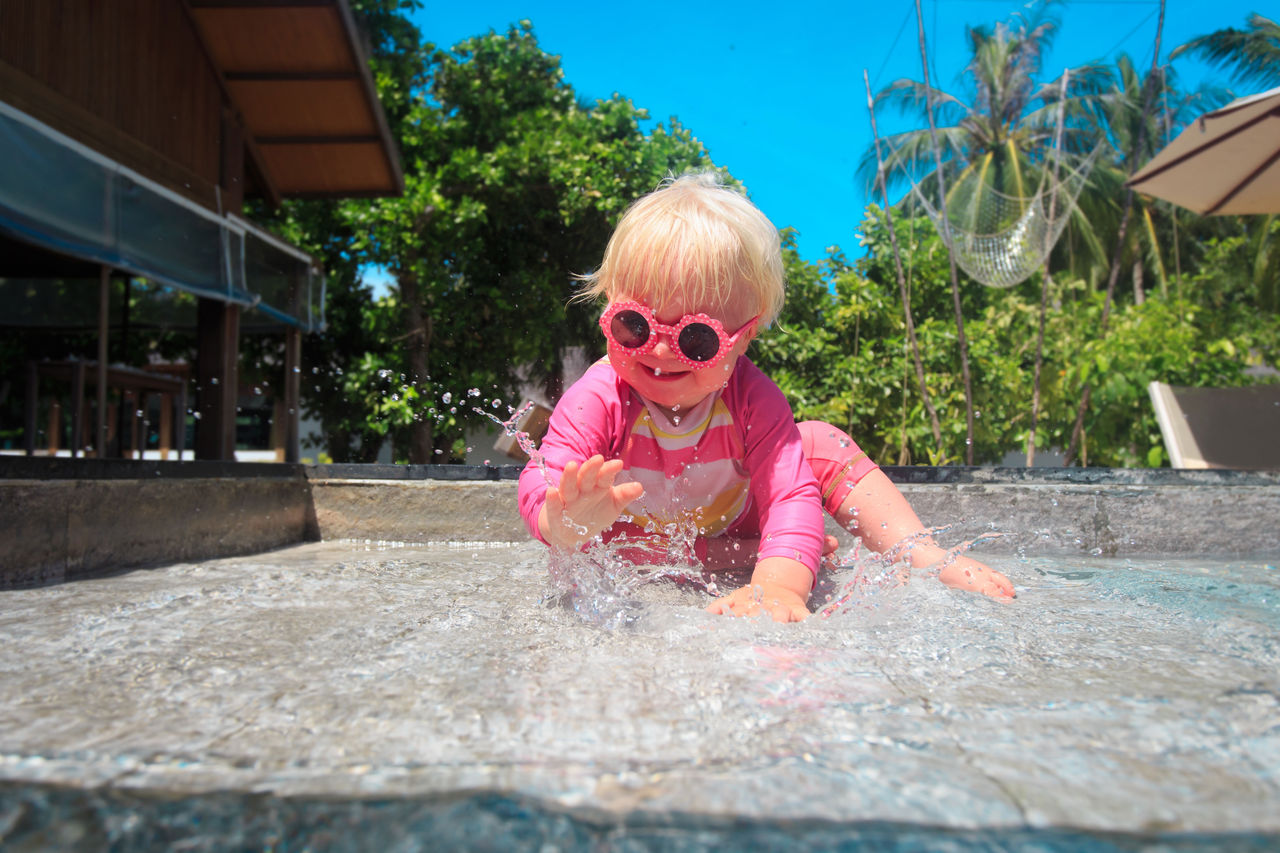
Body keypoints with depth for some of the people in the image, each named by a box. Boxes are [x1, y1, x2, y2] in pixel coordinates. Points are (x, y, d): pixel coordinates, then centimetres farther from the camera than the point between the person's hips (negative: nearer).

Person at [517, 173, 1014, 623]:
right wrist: (570, 523, -61)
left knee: (821, 445, -15)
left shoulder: (750, 398, -26)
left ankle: (923, 557, -8)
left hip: (735, 524, 1)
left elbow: (790, 494, -35)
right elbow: (540, 491, -36)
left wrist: (777, 587, -53)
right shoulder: (597, 401, -30)